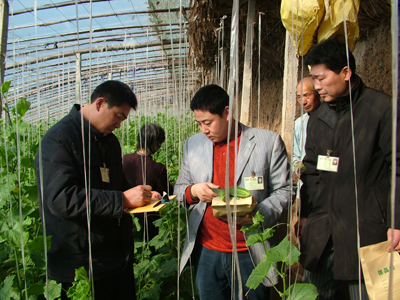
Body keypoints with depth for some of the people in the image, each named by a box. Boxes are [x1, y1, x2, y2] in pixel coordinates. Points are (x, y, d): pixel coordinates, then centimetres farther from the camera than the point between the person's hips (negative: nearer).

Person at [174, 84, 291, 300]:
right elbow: (179, 189, 13)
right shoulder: (193, 144, 7)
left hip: (250, 254, -3)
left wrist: (259, 214, -20)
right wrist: (193, 191, -10)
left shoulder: (269, 141, -5)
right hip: (206, 252, 3)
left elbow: (283, 190, -2)